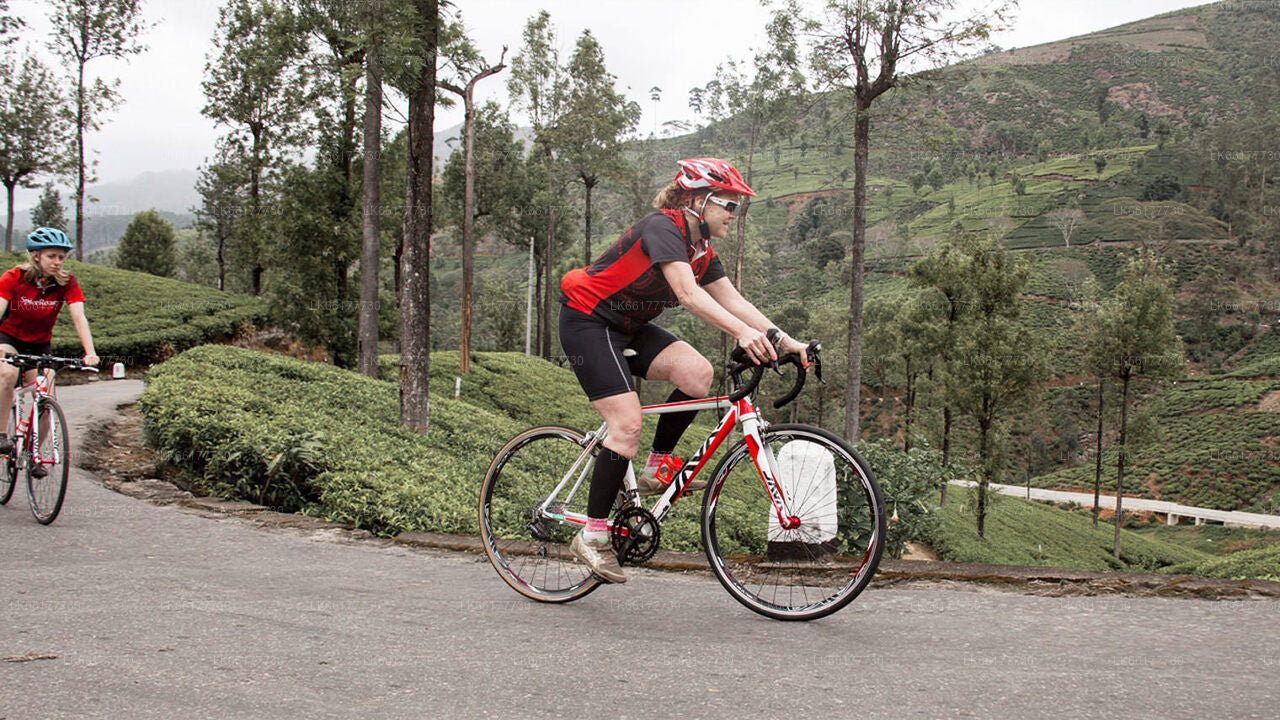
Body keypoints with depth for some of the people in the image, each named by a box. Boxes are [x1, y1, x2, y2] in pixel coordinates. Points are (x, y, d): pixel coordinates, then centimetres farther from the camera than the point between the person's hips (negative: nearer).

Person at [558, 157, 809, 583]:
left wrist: (786, 341, -10)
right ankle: (593, 535, -8)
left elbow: (733, 301, 0)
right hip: (586, 322, -8)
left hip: (627, 327, 8)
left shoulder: (700, 250, 6)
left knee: (697, 373, -16)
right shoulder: (662, 227, -21)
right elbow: (689, 295, -34)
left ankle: (655, 470, 1)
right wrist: (743, 333, -45)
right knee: (628, 425, -18)